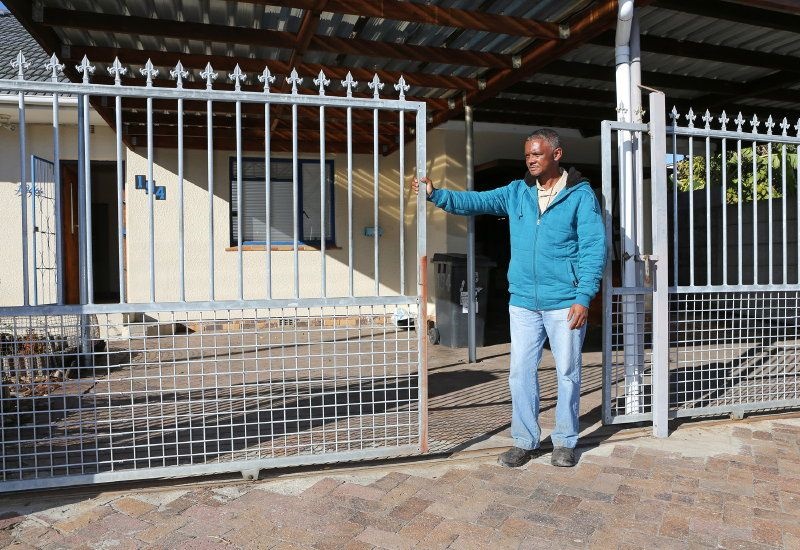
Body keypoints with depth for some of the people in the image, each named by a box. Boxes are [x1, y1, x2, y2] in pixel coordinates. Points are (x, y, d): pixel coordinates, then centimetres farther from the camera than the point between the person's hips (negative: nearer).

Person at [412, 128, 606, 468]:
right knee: (521, 372, 7)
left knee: (567, 373, 7)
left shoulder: (580, 194, -3)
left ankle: (565, 442, 24)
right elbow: (475, 202, 2)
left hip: (565, 303, -3)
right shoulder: (516, 192, 8)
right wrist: (436, 195, -14)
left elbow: (594, 248, -8)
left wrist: (584, 297, -14)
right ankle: (524, 441, 21)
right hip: (523, 302, 4)